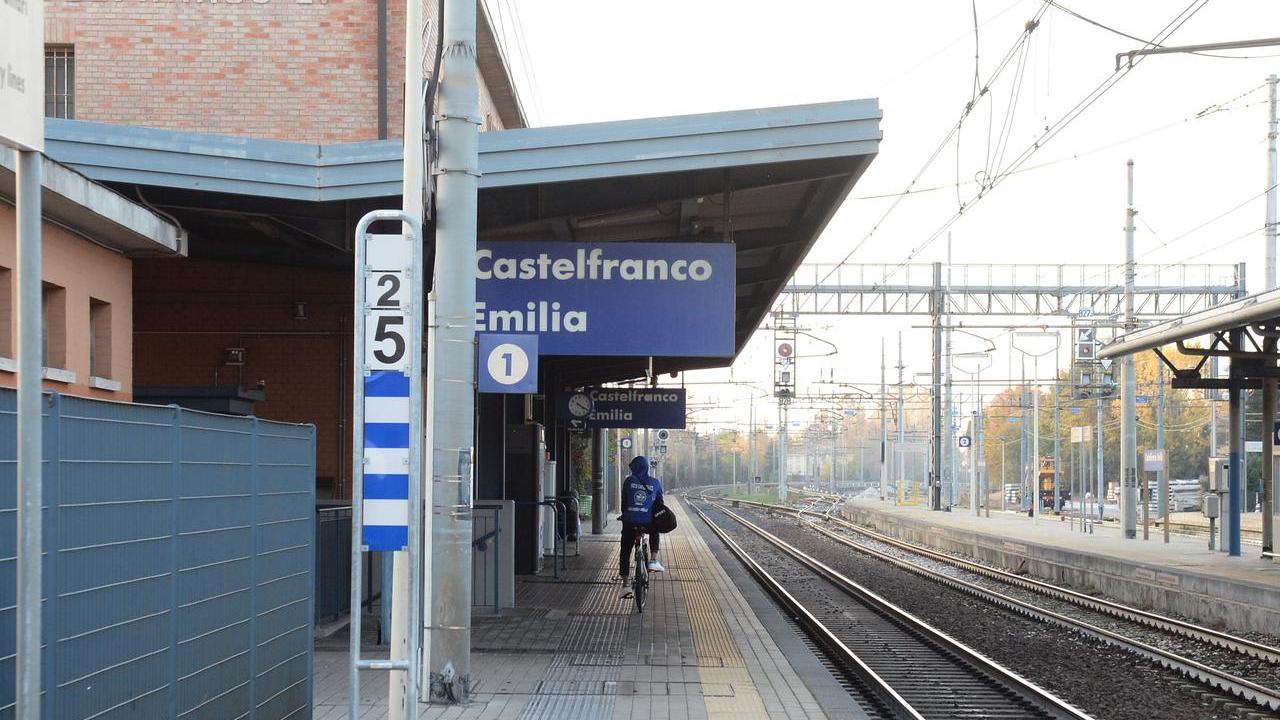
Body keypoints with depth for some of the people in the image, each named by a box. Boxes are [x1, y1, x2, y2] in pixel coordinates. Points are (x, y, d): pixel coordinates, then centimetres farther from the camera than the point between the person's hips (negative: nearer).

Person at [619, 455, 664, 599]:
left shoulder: (629, 481, 2)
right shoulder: (655, 483, 5)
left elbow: (624, 501, 9)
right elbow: (660, 503, 13)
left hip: (630, 522, -1)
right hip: (648, 521, 1)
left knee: (625, 553, 11)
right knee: (654, 533, 36)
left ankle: (625, 584, 2)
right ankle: (653, 561, 19)